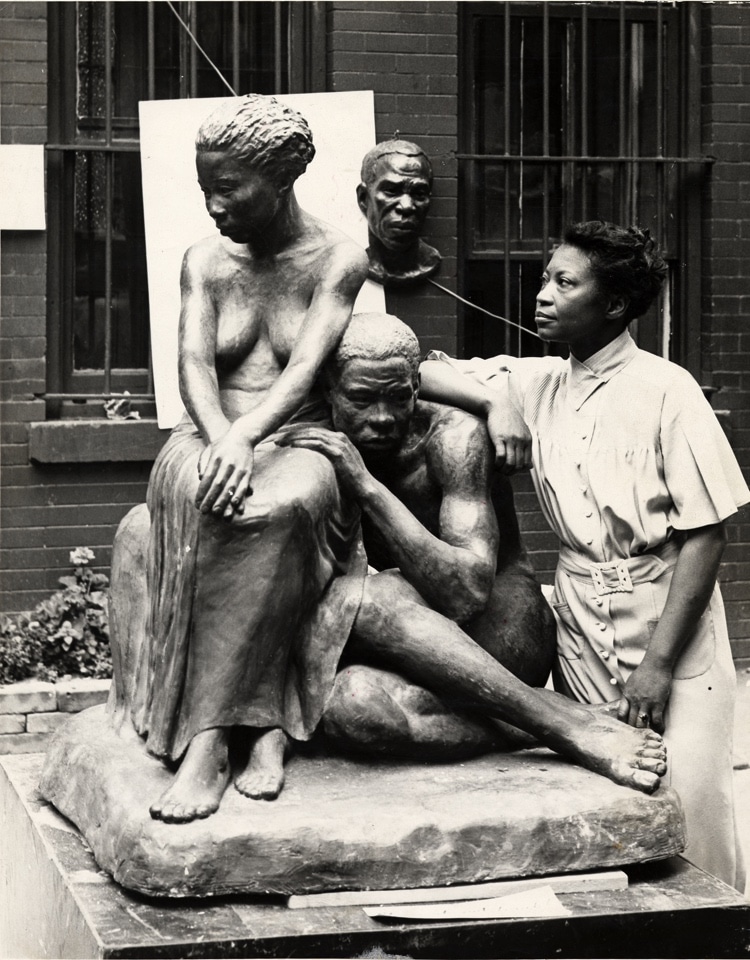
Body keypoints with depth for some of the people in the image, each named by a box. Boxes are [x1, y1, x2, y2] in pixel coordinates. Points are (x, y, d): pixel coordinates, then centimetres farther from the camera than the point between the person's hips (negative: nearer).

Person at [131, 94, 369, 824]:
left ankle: (207, 738, -36)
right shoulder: (205, 261, 11)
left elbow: (306, 367, -13)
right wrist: (221, 439, -27)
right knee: (206, 498, -36)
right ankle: (265, 724, -37)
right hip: (213, 439, 2)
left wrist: (247, 435, -33)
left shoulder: (336, 260, 2)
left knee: (282, 504, -39)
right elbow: (195, 362, -4)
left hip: (301, 442, -2)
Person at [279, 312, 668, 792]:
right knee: (350, 703, -33)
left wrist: (367, 486, -30)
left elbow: (470, 592, -27)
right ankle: (564, 726, -29)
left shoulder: (453, 436, -13)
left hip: (502, 631, -3)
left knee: (373, 598, -33)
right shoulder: (321, 450, 3)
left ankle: (560, 720, -29)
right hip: (419, 649, 4)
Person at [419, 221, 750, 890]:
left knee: (686, 804, -8)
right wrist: (494, 401, -9)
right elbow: (421, 373, 9)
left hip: (669, 615, -4)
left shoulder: (664, 389, -9)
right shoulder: (539, 384, 6)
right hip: (579, 617, 4)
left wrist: (659, 661, -14)